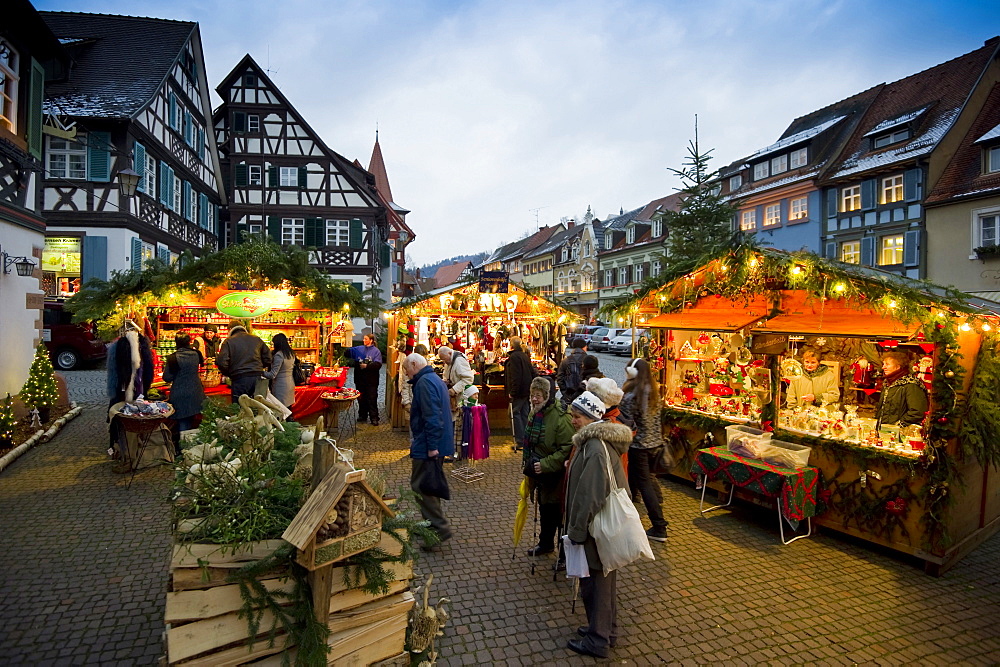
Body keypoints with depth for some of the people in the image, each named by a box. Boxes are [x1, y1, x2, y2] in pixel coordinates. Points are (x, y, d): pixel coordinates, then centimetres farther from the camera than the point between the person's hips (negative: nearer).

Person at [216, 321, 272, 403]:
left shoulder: (229, 341, 0)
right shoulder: (257, 339, 11)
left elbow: (221, 362, -9)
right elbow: (268, 360, 9)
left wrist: (229, 374, 8)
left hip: (239, 379, -3)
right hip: (258, 377, 4)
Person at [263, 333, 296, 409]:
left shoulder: (279, 355, -16)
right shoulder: (291, 354, 8)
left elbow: (272, 375, -17)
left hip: (281, 387, -8)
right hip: (290, 385, 8)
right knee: (288, 411, 13)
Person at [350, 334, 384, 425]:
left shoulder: (376, 351, -4)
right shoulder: (359, 349, 9)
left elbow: (378, 364, -14)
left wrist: (367, 366, -21)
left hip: (371, 380, -5)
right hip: (360, 379, 5)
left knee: (372, 399, -2)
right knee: (361, 398, 13)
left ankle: (374, 418, 3)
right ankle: (362, 415, 26)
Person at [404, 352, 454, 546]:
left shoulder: (425, 382, -17)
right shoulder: (435, 379, 17)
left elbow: (431, 416, -26)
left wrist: (432, 445, -26)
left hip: (426, 445, -11)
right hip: (434, 444, 11)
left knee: (420, 486, -4)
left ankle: (440, 528, -2)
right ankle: (433, 523, 31)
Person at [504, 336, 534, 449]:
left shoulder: (514, 356, -13)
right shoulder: (525, 356, 13)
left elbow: (515, 376, -20)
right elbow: (532, 373, 17)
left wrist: (513, 392, -18)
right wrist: (530, 387, 20)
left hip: (519, 392, -9)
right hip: (527, 390, 9)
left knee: (515, 413, -4)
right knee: (524, 414, 12)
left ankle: (520, 441, -4)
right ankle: (526, 439, 17)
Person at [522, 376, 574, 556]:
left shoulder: (560, 417, -24)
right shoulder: (535, 413, 5)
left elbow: (567, 448, -25)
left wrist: (545, 464, -26)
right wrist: (527, 460, 14)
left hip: (555, 475, -8)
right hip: (539, 473, 8)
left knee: (557, 512, 3)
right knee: (544, 508, 23)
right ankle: (546, 543, 42)